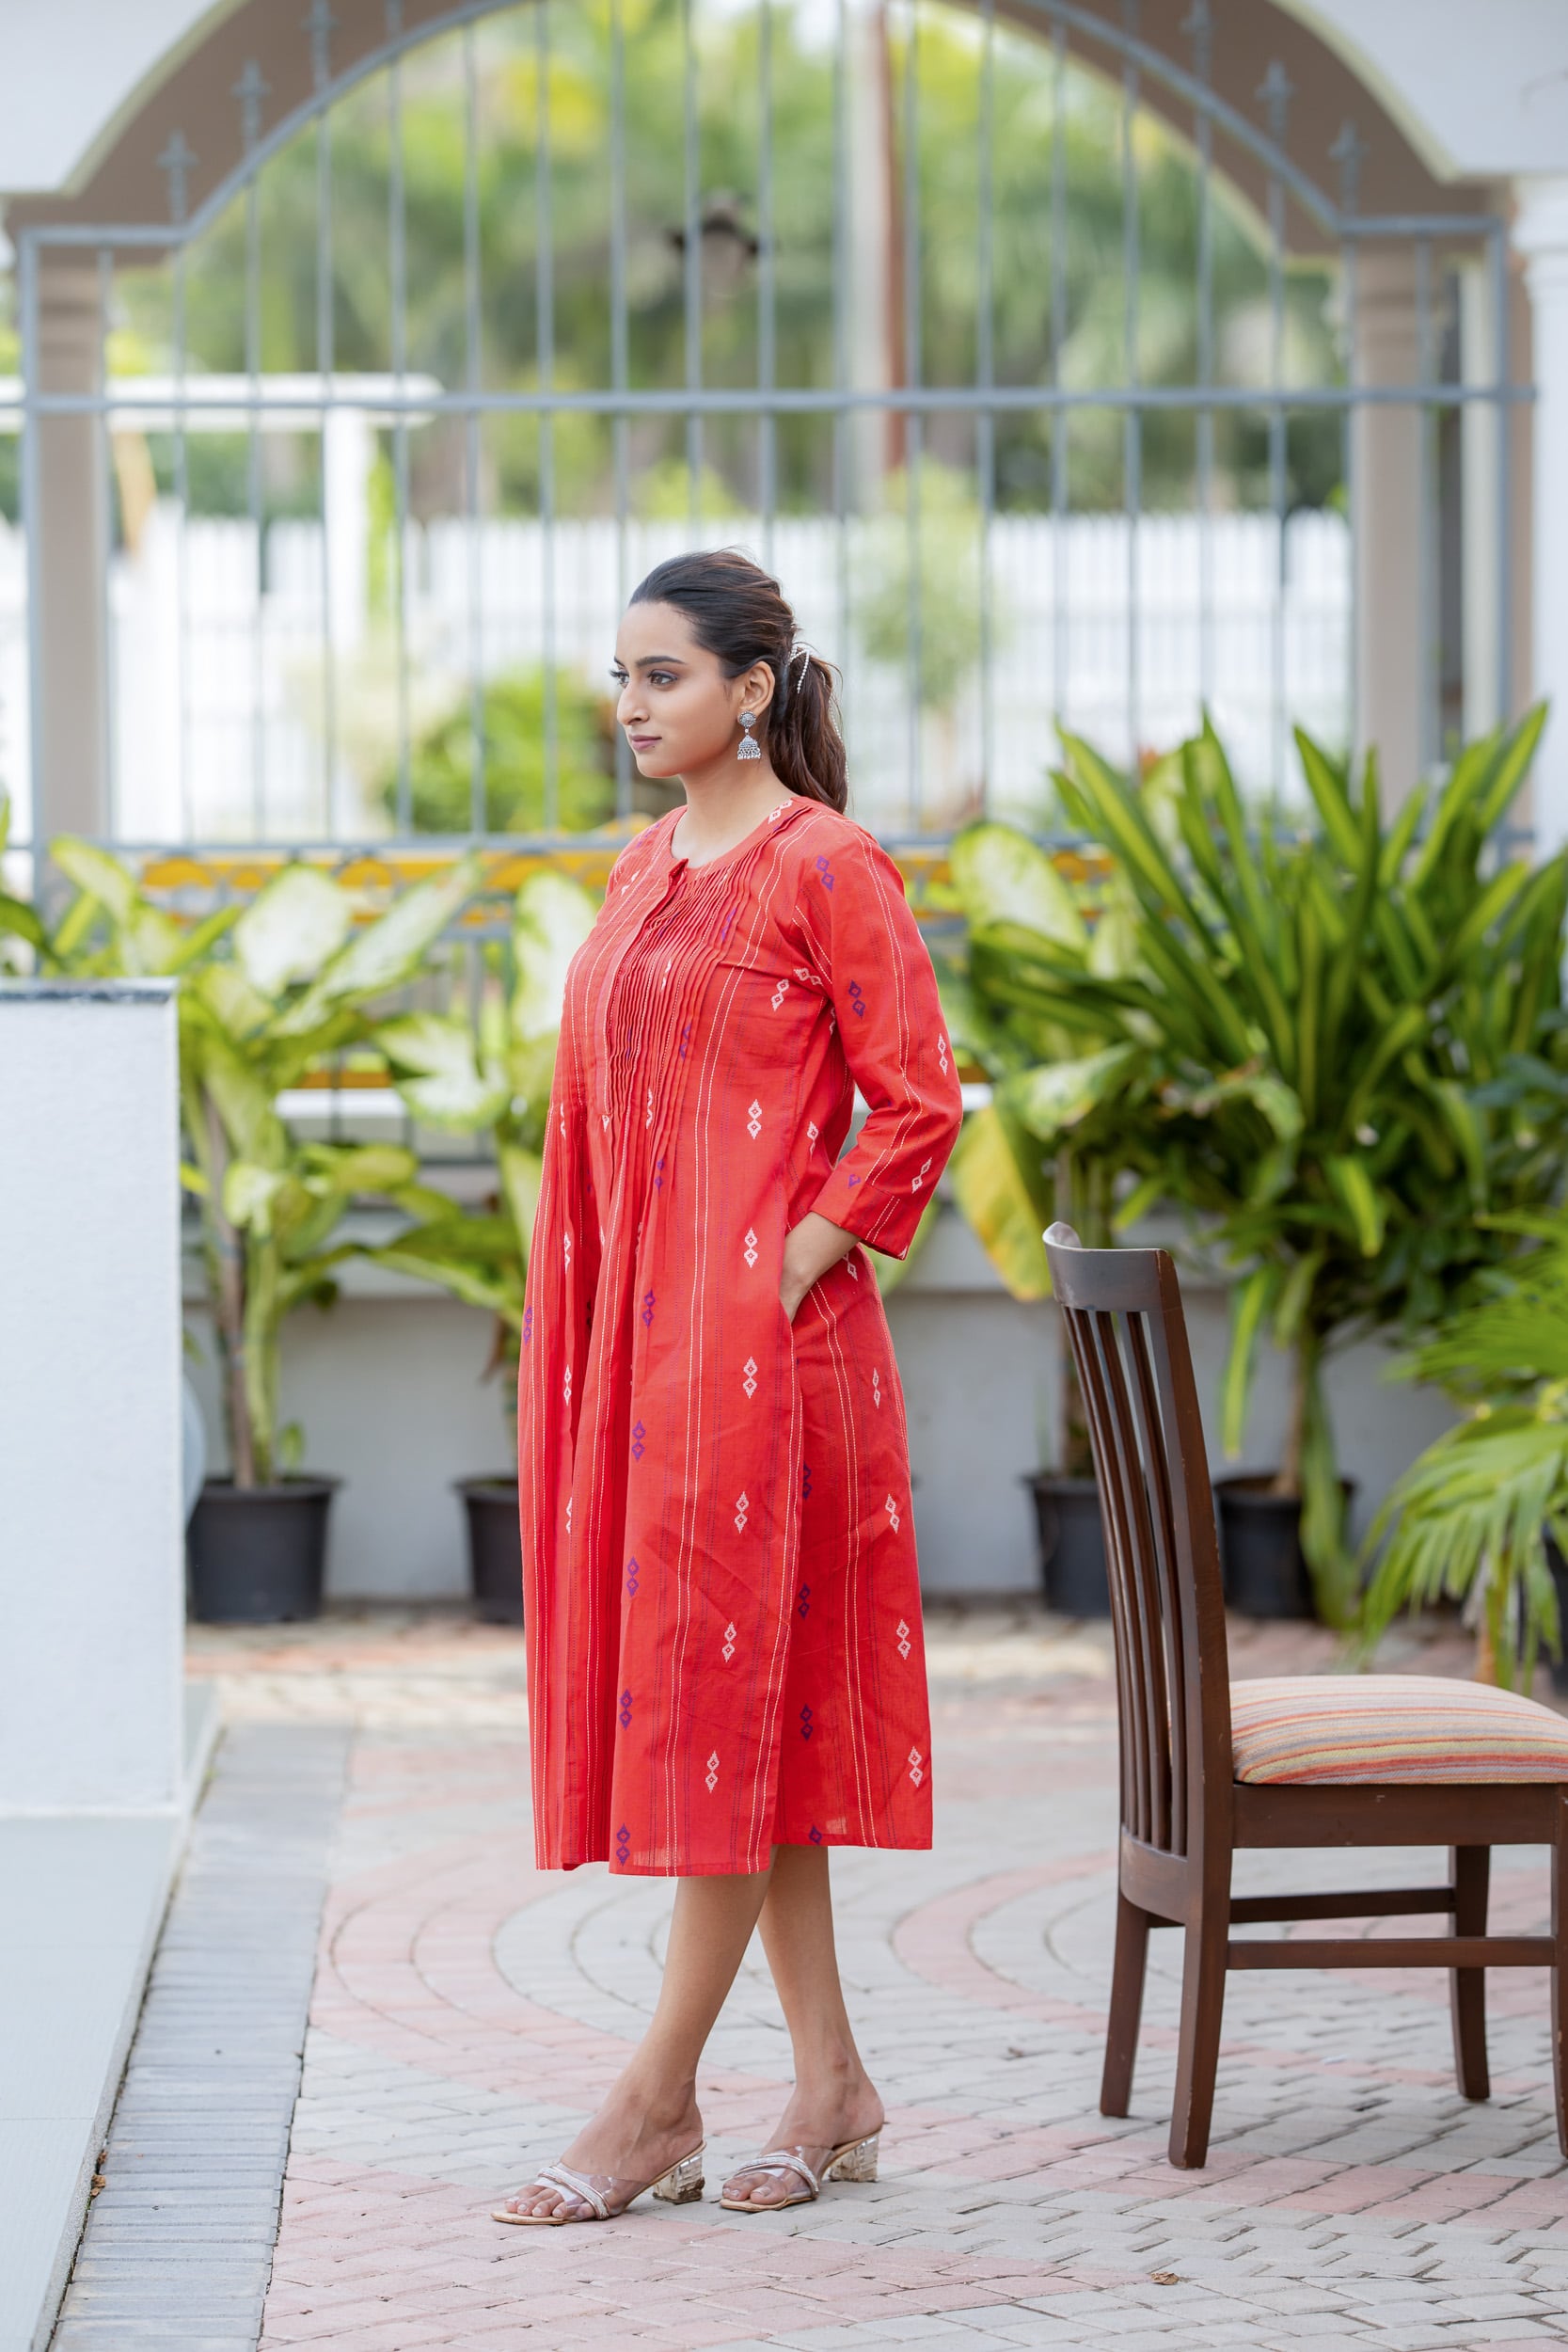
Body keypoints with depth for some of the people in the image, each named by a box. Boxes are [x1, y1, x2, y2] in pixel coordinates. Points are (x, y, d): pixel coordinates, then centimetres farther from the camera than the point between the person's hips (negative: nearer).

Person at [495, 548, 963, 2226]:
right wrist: (586, 1327, 11)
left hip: (759, 1332, -8)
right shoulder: (646, 872, 15)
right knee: (735, 1704, 9)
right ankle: (831, 2086, 15)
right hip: (641, 1329, 8)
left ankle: (657, 2105, -1)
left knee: (731, 1684, -4)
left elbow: (916, 1107, -11)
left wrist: (795, 1265, -14)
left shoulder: (825, 869, -9)